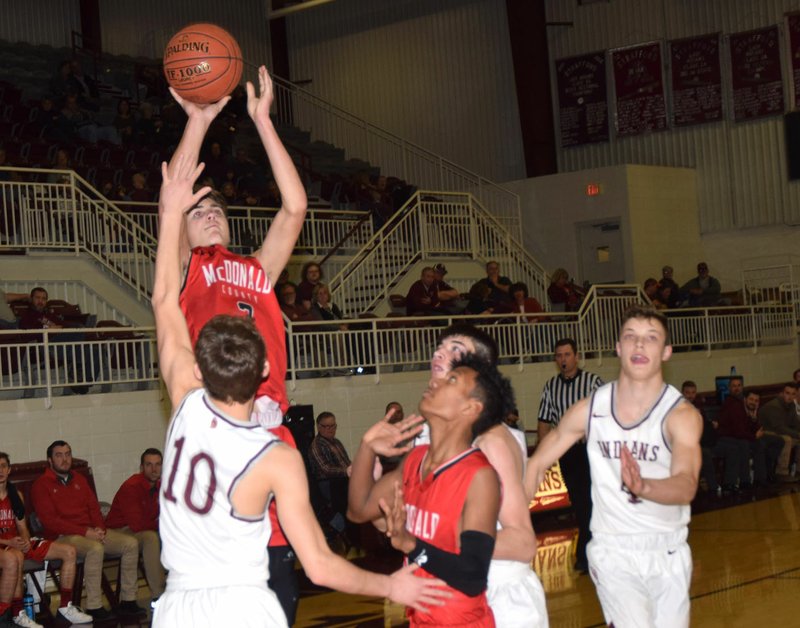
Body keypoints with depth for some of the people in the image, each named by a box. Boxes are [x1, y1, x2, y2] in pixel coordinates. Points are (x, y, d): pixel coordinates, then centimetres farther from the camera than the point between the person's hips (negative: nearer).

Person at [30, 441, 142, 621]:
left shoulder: (79, 480, 20)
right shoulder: (41, 485, -2)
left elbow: (94, 507, 18)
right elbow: (50, 520, -12)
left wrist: (99, 528, -6)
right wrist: (85, 532, -18)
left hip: (91, 531, 7)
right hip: (63, 536, -7)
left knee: (131, 543, -12)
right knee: (95, 549, -37)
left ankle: (127, 601, -8)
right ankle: (94, 607, -31)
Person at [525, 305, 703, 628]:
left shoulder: (681, 414, -13)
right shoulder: (589, 410, -6)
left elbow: (686, 486, -30)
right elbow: (537, 465, 7)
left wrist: (643, 487, -51)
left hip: (669, 553, 1)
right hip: (613, 552, -1)